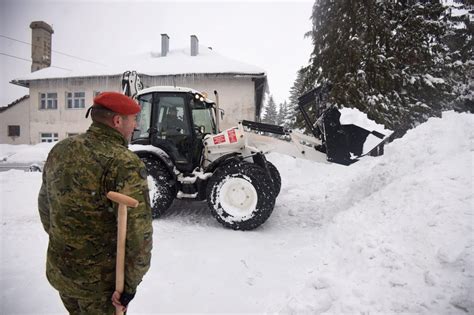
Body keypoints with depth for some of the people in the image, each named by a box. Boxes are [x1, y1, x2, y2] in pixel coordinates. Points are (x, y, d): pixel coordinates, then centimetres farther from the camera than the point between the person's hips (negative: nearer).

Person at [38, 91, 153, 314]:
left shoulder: (60, 150, -2)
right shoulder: (125, 164, -25)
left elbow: (45, 204, 11)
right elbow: (138, 232, -27)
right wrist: (131, 283, -14)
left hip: (58, 270, 7)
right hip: (99, 278, -6)